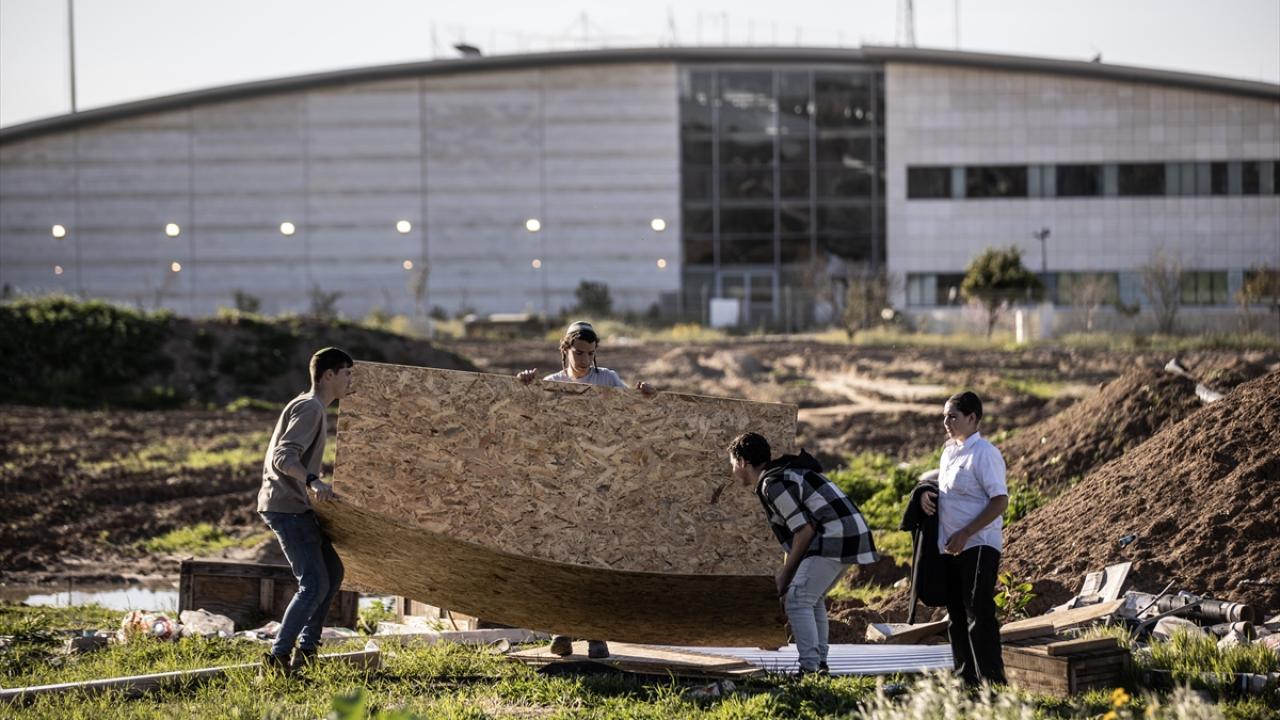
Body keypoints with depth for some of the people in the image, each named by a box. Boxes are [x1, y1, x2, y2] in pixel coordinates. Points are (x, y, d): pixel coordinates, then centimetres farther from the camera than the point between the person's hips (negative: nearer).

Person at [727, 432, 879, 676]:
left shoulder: (773, 484, -11)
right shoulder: (784, 475, 21)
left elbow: (804, 531, -14)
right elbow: (799, 530, 25)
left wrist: (785, 575, -4)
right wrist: (784, 571, 21)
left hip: (834, 538, -10)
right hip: (853, 534, 10)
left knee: (797, 600, -9)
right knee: (812, 599, 21)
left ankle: (809, 669, -14)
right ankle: (820, 664, 19)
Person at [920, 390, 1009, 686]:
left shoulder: (984, 453, -13)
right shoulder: (949, 450, 14)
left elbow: (1000, 501, -18)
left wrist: (965, 534, -21)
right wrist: (928, 494, 4)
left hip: (978, 546, -9)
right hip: (950, 548, 9)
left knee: (979, 615, -11)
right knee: (957, 617, 12)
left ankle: (993, 682, -8)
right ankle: (966, 681, 20)